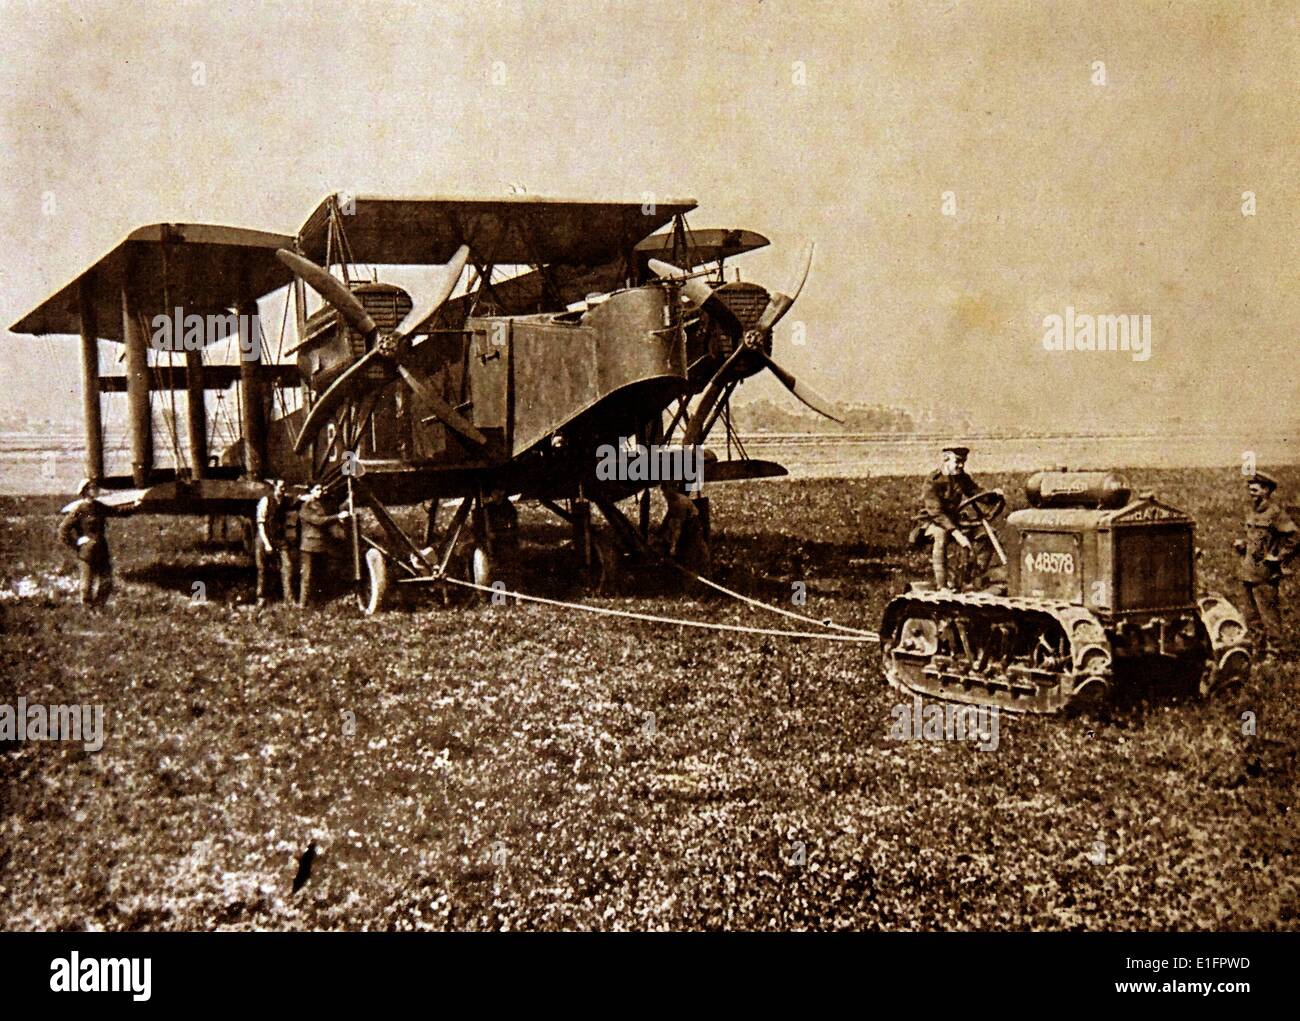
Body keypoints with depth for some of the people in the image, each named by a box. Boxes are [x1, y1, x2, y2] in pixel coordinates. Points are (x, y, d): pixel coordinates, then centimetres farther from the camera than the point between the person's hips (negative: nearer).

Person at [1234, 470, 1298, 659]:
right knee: (1251, 616, 14)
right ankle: (1260, 648, 24)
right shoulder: (1252, 511, 14)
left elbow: (1294, 538, -16)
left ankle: (1274, 651, 4)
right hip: (1247, 572, 9)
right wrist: (1242, 544, 8)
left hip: (1264, 574, -9)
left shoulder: (1275, 512, -12)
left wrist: (1279, 558, -14)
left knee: (1269, 615, -3)